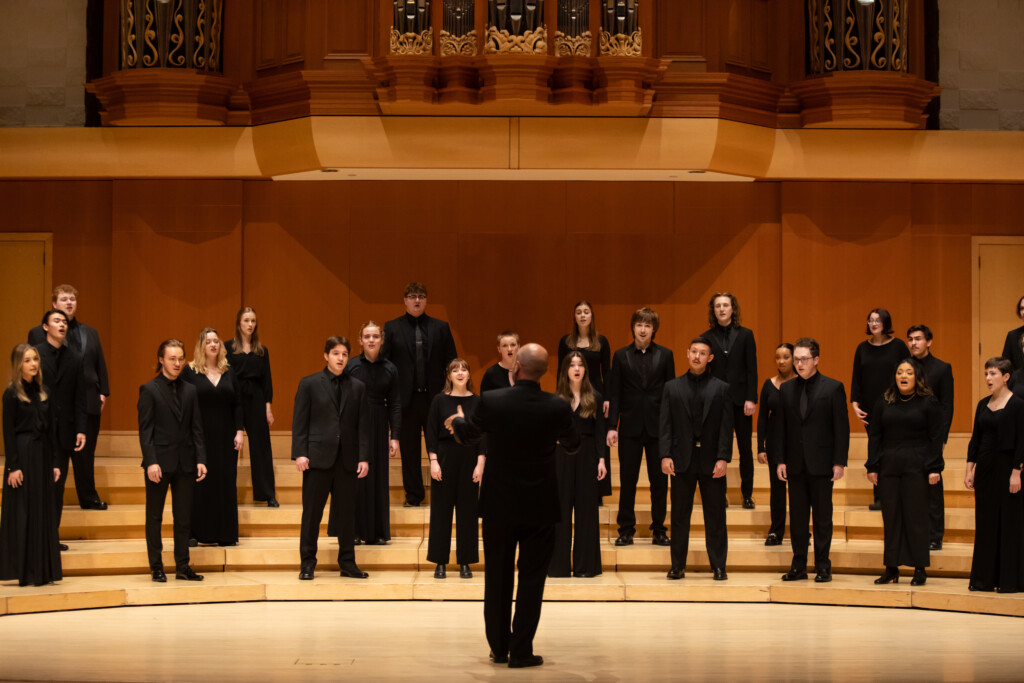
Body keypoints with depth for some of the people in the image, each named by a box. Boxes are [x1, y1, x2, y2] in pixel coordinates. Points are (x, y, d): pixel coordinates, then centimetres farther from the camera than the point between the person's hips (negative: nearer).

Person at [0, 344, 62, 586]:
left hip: (42, 455, 6)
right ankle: (23, 572, 3)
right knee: (22, 513, -2)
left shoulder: (42, 392, 11)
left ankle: (42, 571, 13)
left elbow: (50, 429, 13)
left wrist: (54, 462, 9)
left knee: (43, 512, 7)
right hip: (22, 455, -6)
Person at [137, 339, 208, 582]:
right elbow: (145, 430, -7)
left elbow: (196, 428, 9)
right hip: (160, 462, -4)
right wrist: (151, 462, -15)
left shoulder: (190, 391, 9)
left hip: (185, 462, 4)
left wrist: (200, 459, 0)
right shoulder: (149, 390, -3)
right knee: (154, 517, 5)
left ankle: (183, 567, 12)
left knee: (184, 517, 6)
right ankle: (156, 567, 12)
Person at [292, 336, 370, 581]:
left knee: (347, 513, 6)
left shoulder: (357, 387, 10)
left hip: (347, 459, 2)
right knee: (312, 513, 1)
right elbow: (299, 421, 0)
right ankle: (307, 563, 8)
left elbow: (363, 425, 8)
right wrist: (299, 453, -9)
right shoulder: (309, 384, 3)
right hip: (318, 457, -2)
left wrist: (364, 457, 1)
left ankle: (348, 563, 14)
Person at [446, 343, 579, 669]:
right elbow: (572, 445, 10)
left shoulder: (491, 401, -13)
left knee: (497, 578, 13)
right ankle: (521, 652, 6)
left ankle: (499, 648, 20)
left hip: (499, 506, 1)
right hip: (540, 507, 0)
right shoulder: (558, 408, -11)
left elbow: (467, 434, 8)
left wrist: (456, 420, 33)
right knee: (531, 580, 6)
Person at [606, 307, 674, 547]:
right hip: (630, 426, 0)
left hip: (657, 426, 0)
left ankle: (659, 530, 12)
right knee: (627, 480, 3)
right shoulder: (621, 356, 4)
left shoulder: (665, 355, 4)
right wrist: (612, 426, -4)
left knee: (660, 479, 4)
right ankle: (626, 530, 11)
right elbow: (614, 393, 3)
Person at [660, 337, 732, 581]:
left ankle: (718, 566, 7)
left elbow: (726, 427, -1)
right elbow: (665, 424, 4)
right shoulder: (672, 387, 9)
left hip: (711, 461, -1)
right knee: (680, 515, 5)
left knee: (715, 516, 2)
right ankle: (677, 565, 11)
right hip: (682, 460, 1)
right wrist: (665, 455, -7)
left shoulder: (721, 389, 5)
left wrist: (723, 458, -10)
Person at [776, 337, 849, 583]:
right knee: (797, 517, 6)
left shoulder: (833, 388, -2)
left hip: (821, 463, -3)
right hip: (795, 464, 4)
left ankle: (823, 566, 9)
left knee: (822, 517, 2)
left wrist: (839, 462, -9)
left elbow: (841, 427, -4)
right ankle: (799, 565, 12)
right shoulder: (786, 389, 9)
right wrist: (781, 460, 2)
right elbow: (781, 427, 10)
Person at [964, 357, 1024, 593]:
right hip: (984, 467, 6)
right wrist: (970, 469, 7)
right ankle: (984, 578, 13)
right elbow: (975, 438, 13)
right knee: (985, 522, 8)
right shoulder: (983, 404, 10)